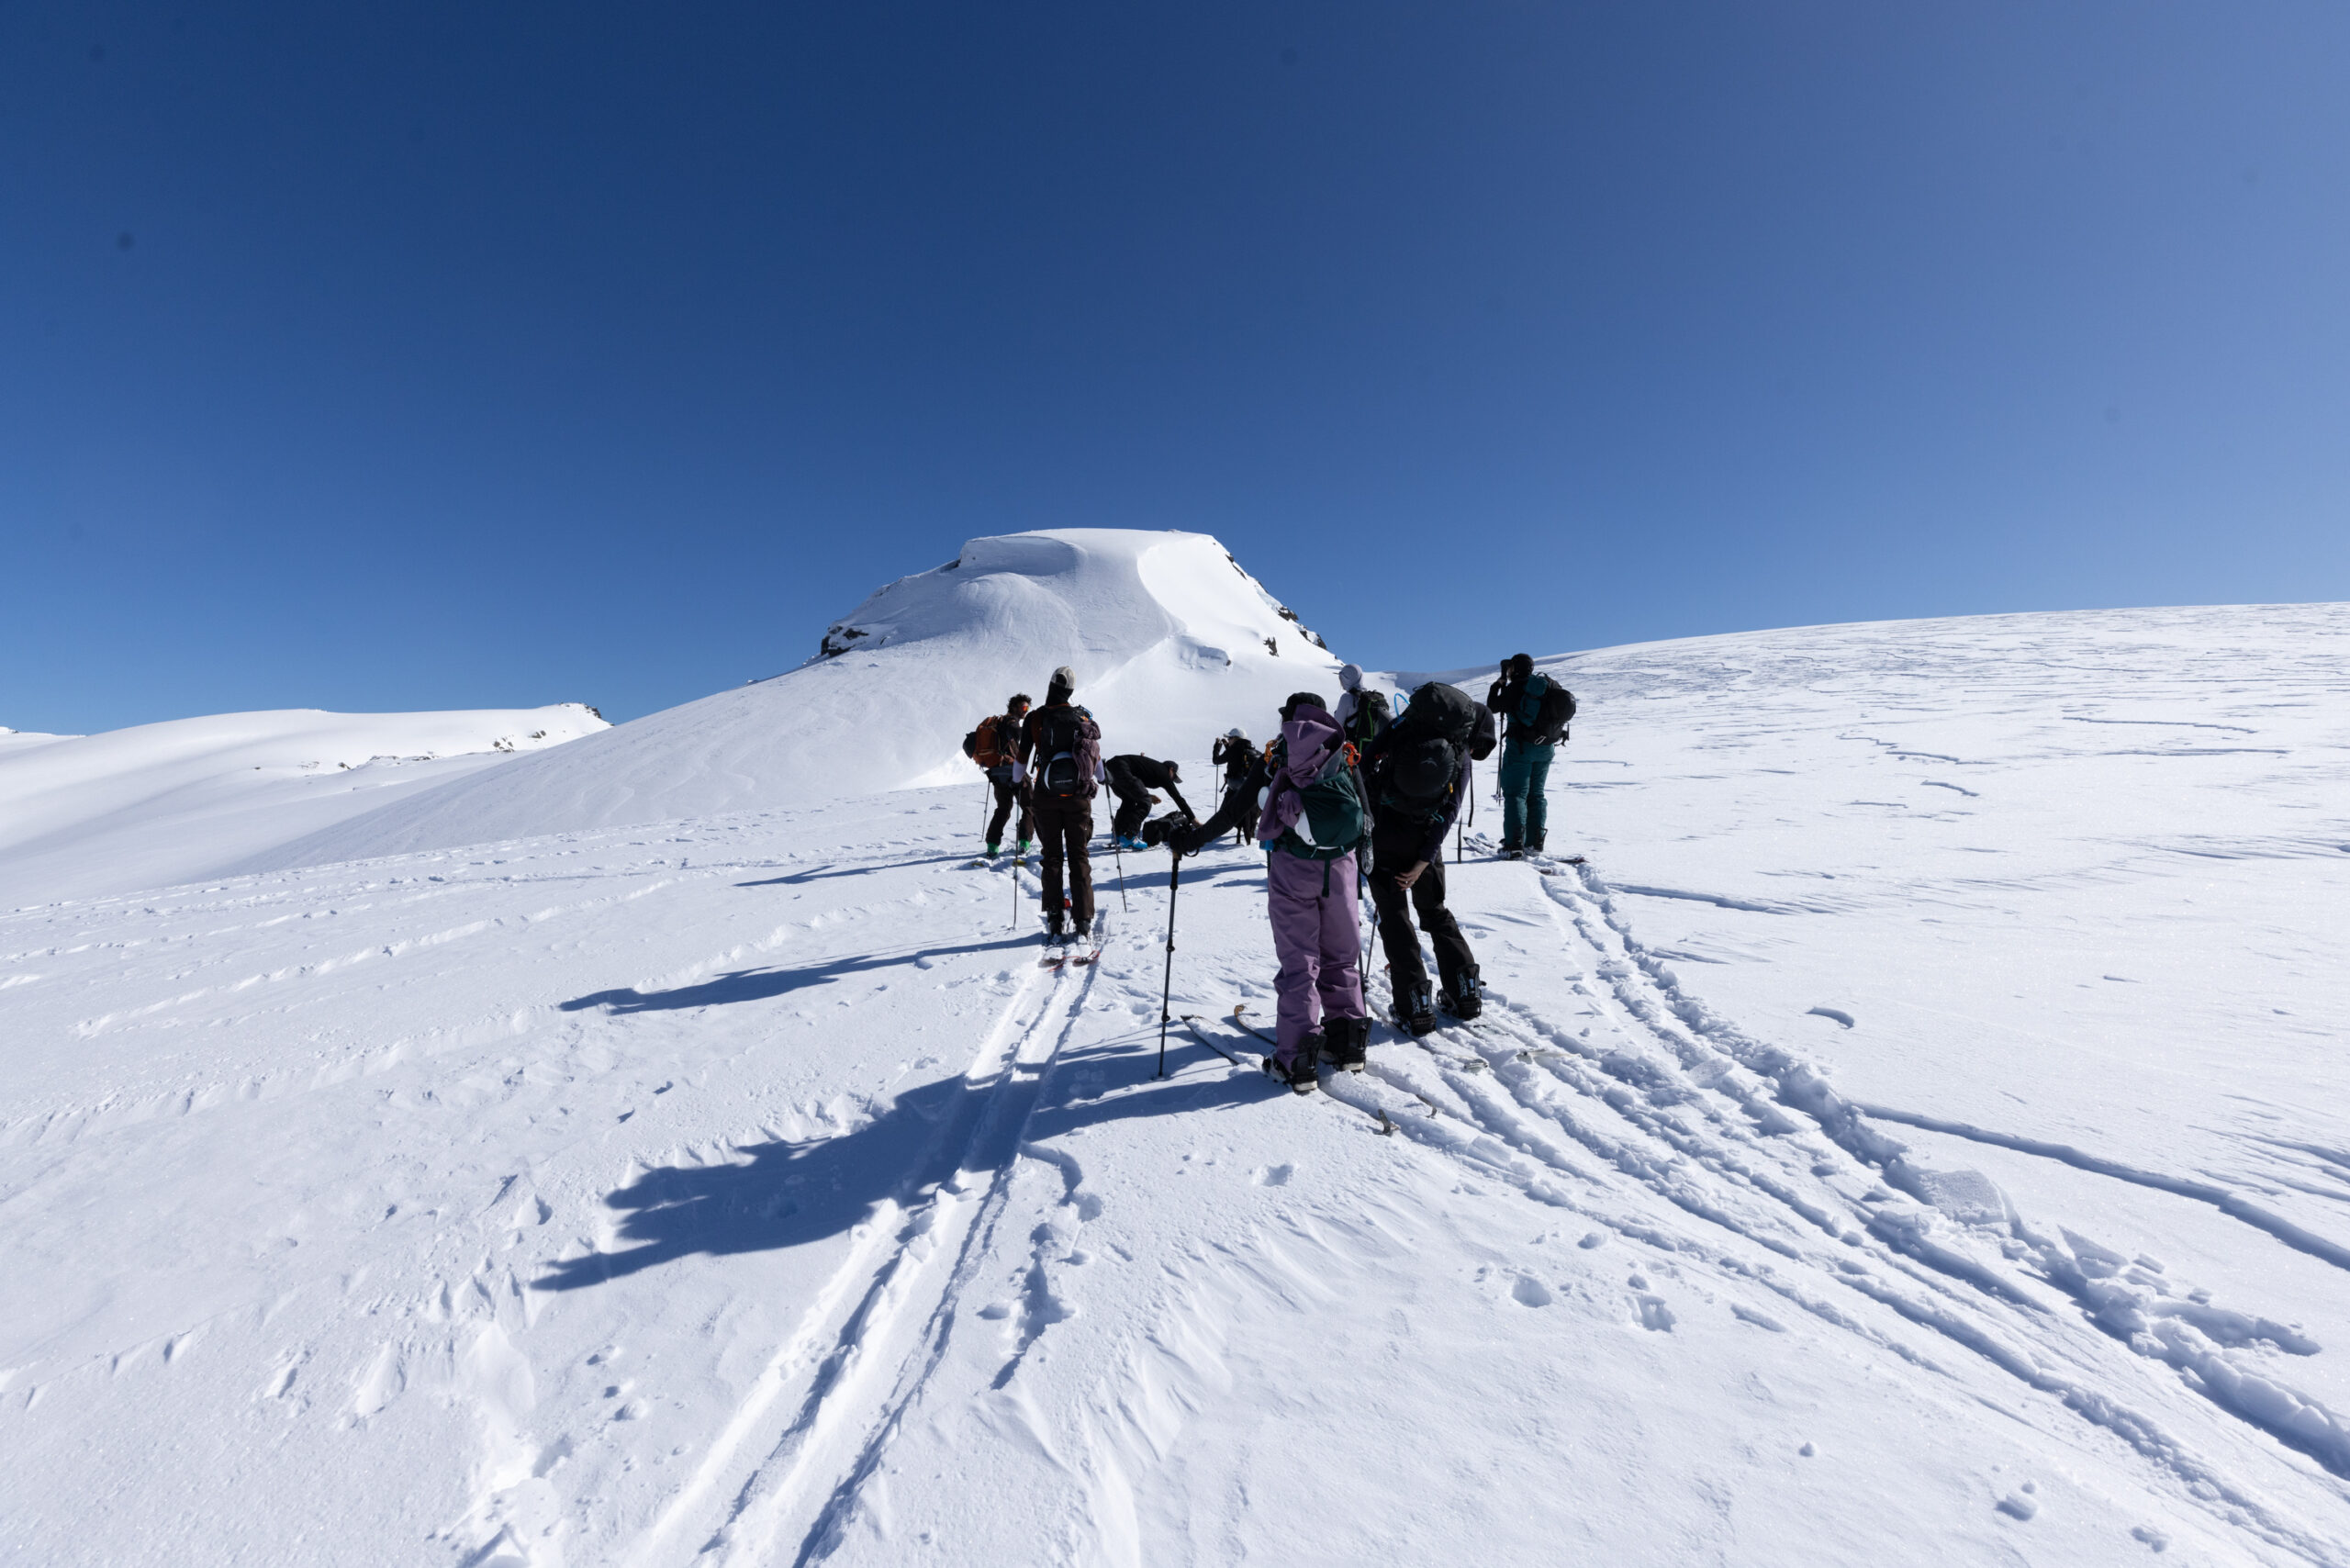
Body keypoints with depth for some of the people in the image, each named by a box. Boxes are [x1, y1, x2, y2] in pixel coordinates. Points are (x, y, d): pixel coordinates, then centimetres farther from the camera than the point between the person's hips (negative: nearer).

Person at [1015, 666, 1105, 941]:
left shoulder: (1035, 719, -6)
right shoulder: (1084, 718, 0)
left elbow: (1022, 757, 2)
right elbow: (1097, 756, 12)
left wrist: (1020, 779, 23)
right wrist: (1097, 779, 32)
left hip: (1046, 797, -1)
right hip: (1078, 796, 1)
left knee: (1052, 857, 8)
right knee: (1079, 856, 8)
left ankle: (1055, 920, 6)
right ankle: (1083, 918, 5)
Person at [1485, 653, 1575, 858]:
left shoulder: (1514, 688, -9)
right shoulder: (1548, 684, 7)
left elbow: (1492, 707, -2)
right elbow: (1568, 699, 16)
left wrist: (1498, 685, 11)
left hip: (1521, 746, -6)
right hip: (1546, 748, 6)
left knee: (1515, 794, -4)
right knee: (1537, 794, 14)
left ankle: (1514, 844, -13)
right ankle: (1534, 843, 13)